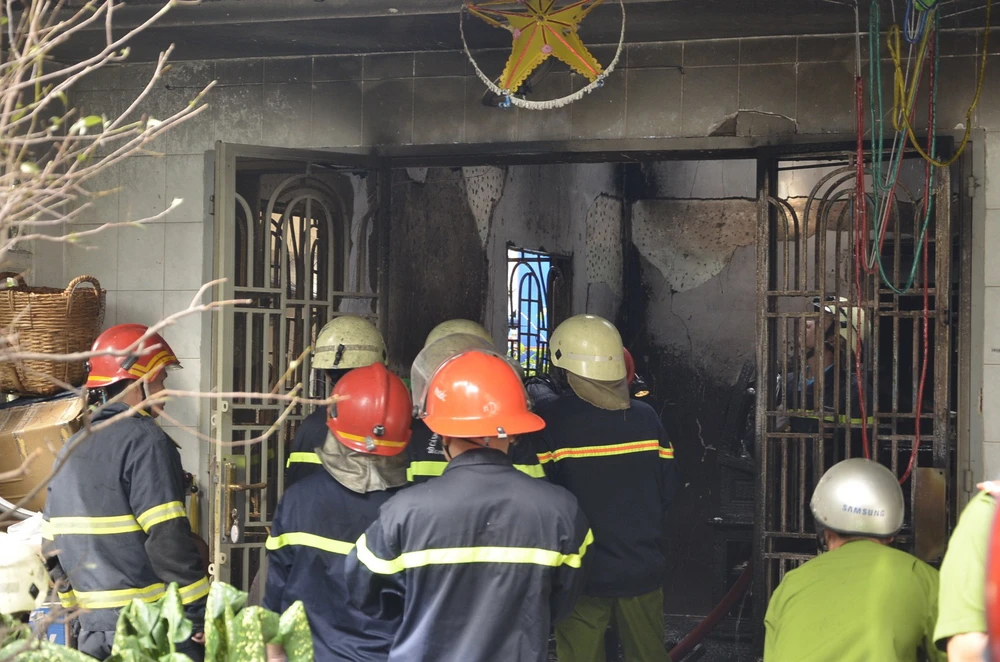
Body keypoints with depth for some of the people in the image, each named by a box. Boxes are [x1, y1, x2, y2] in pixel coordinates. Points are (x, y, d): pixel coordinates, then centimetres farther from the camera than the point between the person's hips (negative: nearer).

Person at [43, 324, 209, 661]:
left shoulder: (71, 448, 12)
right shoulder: (145, 441, -13)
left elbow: (54, 543, 16)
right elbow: (168, 539, -20)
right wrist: (201, 614, -14)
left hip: (93, 630, 8)